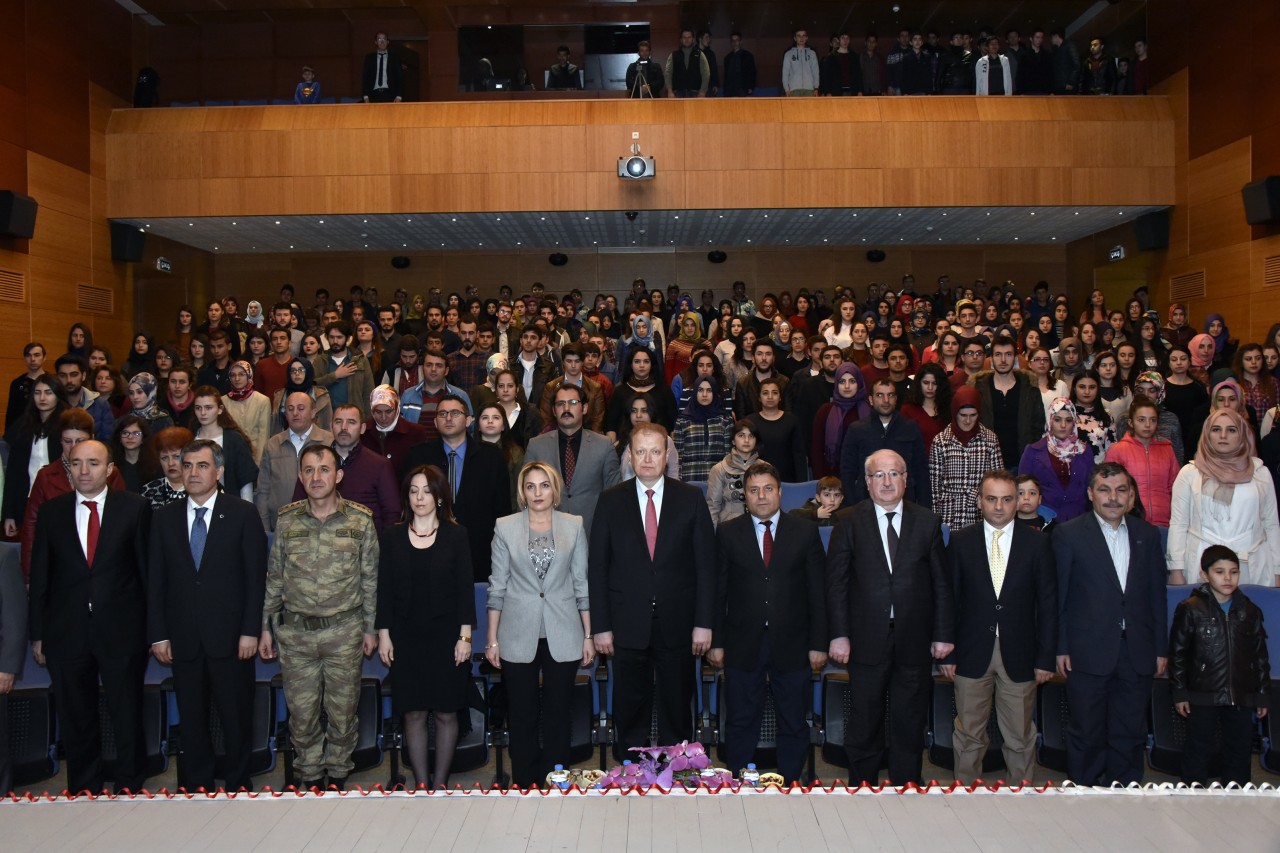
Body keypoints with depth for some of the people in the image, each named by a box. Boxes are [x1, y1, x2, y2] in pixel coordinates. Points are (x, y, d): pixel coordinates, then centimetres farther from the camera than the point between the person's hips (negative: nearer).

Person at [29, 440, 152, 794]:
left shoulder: (135, 507, -1)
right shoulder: (50, 512, 5)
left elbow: (148, 567, -1)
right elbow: (39, 576, 7)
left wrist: (153, 627, -3)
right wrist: (38, 633, 4)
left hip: (122, 630, -2)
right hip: (66, 633, 2)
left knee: (127, 717, 7)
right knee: (76, 722, 13)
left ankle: (129, 789, 23)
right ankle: (83, 790, 28)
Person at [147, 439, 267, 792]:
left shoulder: (242, 514, -1)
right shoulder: (164, 518, 7)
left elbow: (255, 576, -3)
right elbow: (155, 580, 7)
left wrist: (250, 630, -8)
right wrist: (158, 634, 1)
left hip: (229, 636, -2)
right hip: (183, 638, 3)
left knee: (236, 718, 6)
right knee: (191, 721, 11)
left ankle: (237, 786, 21)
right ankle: (196, 787, 25)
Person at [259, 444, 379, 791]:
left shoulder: (360, 520, -2)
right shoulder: (286, 520, 2)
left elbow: (369, 578, 4)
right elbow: (274, 577, 9)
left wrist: (370, 628, 4)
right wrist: (266, 626, 8)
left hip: (344, 632, -1)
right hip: (295, 632, 1)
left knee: (342, 711, 8)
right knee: (301, 712, 8)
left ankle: (339, 776, 26)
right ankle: (310, 778, 26)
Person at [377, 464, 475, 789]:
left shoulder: (456, 536, 0)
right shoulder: (391, 537, 4)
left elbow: (465, 589, -1)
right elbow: (384, 589, 5)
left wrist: (465, 636, -6)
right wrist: (384, 634, 0)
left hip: (446, 635, -1)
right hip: (406, 637, 1)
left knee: (446, 712, 4)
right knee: (413, 713, 4)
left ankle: (440, 783, 17)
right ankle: (421, 784, 15)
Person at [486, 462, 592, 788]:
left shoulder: (574, 526, 3)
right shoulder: (505, 527, 1)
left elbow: (582, 583, 5)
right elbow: (497, 587, 3)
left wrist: (589, 635, 3)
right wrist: (492, 639, 1)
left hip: (562, 635, 0)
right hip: (519, 636, 0)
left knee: (558, 715, 7)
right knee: (522, 716, 7)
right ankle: (523, 786, 21)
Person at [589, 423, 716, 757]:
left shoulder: (691, 498, 2)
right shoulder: (611, 501, 2)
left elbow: (706, 564, 1)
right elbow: (597, 567, 2)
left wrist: (704, 622, -5)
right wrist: (600, 626, -3)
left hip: (677, 625, 0)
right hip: (628, 625, 0)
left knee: (677, 710, 11)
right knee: (630, 710, 9)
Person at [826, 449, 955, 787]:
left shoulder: (927, 522, 5)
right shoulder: (850, 523, 0)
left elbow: (942, 584, 6)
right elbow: (836, 583, -2)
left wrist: (944, 634, 2)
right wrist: (838, 634, -7)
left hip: (914, 642, 1)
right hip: (867, 641, -1)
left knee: (910, 727, 10)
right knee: (864, 726, 9)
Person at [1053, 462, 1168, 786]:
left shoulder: (1147, 535, 8)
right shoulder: (1069, 534, -3)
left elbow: (1157, 596, 11)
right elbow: (1058, 595, -4)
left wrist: (1161, 649, 9)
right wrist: (1060, 649, -7)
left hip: (1137, 653, 3)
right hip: (1088, 653, -3)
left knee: (1130, 734, 11)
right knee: (1087, 734, 6)